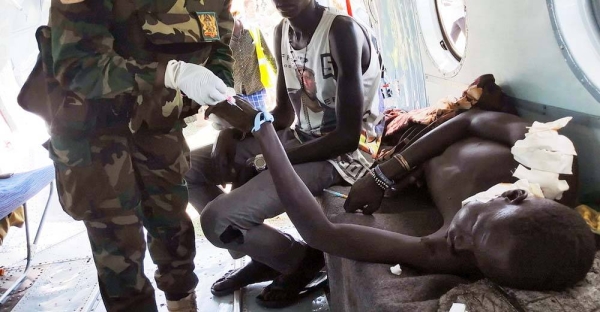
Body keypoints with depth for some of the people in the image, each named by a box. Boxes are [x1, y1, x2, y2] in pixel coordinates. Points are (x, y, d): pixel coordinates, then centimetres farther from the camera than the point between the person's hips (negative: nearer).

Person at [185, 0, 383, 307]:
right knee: (189, 167, 4)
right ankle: (263, 256, 16)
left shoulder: (343, 32, -20)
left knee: (218, 219, -21)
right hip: (298, 138, 8)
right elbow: (284, 112, 12)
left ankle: (302, 259, 7)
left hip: (338, 154, -8)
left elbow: (348, 137, -23)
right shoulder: (282, 32, 5)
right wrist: (233, 130, -6)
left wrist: (265, 162, -20)